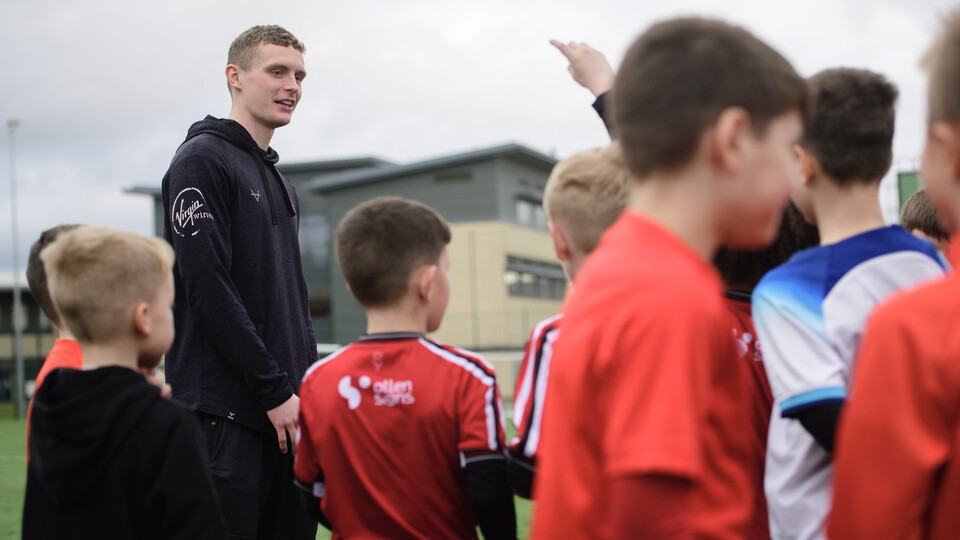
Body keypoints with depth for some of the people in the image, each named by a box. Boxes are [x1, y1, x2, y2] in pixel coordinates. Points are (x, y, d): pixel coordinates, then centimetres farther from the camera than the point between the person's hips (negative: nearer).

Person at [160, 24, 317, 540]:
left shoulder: (279, 182, 20)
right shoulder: (202, 160, -7)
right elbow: (209, 289, -16)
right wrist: (275, 391, -16)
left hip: (288, 407, 8)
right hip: (226, 411, -8)